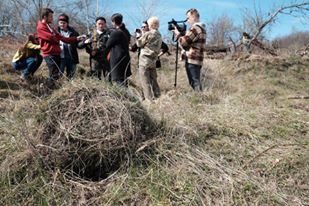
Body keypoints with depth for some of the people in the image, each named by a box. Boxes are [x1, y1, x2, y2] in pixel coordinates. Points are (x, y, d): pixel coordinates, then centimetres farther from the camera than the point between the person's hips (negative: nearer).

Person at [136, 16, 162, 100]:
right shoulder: (159, 36, 10)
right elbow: (158, 49, 13)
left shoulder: (148, 34, -12)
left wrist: (141, 36, 14)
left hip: (145, 60, -7)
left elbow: (139, 43, -2)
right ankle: (157, 97, 18)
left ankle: (149, 99, -4)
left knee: (145, 82, -3)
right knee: (153, 80, 15)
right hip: (153, 60, 7)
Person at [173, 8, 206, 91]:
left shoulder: (195, 28, -12)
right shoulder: (202, 28, 20)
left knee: (195, 83, -7)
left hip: (192, 60, -10)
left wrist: (177, 34, 0)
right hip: (198, 59, 10)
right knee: (196, 82, 13)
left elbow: (184, 42, -17)